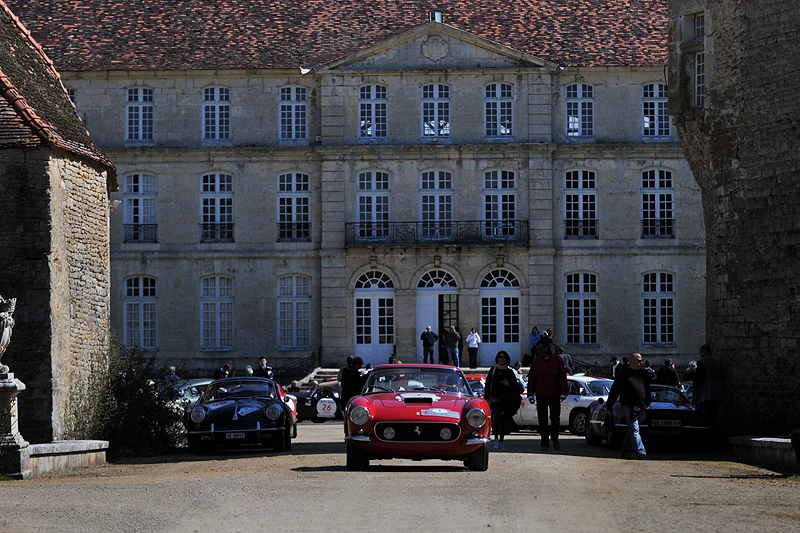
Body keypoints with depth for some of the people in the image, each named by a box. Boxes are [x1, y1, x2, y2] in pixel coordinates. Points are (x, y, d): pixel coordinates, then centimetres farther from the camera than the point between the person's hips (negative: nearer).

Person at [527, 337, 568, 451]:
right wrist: (530, 394, 2)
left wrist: (563, 393, -5)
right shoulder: (536, 362, 4)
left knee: (555, 419, -1)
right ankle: (545, 443, 6)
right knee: (542, 421, -1)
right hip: (541, 396, 2)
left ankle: (555, 439, 23)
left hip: (554, 396, -2)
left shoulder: (557, 360, -2)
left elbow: (562, 378, -1)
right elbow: (531, 379, 6)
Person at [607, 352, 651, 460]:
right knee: (634, 430, -12)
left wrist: (647, 403, 6)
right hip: (628, 406, -5)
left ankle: (626, 451, 15)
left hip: (641, 407, 5)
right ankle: (640, 451, -17)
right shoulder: (623, 373, 3)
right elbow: (614, 390, 6)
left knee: (632, 430, 8)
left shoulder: (644, 373, 16)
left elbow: (647, 390, 21)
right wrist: (609, 406, 6)